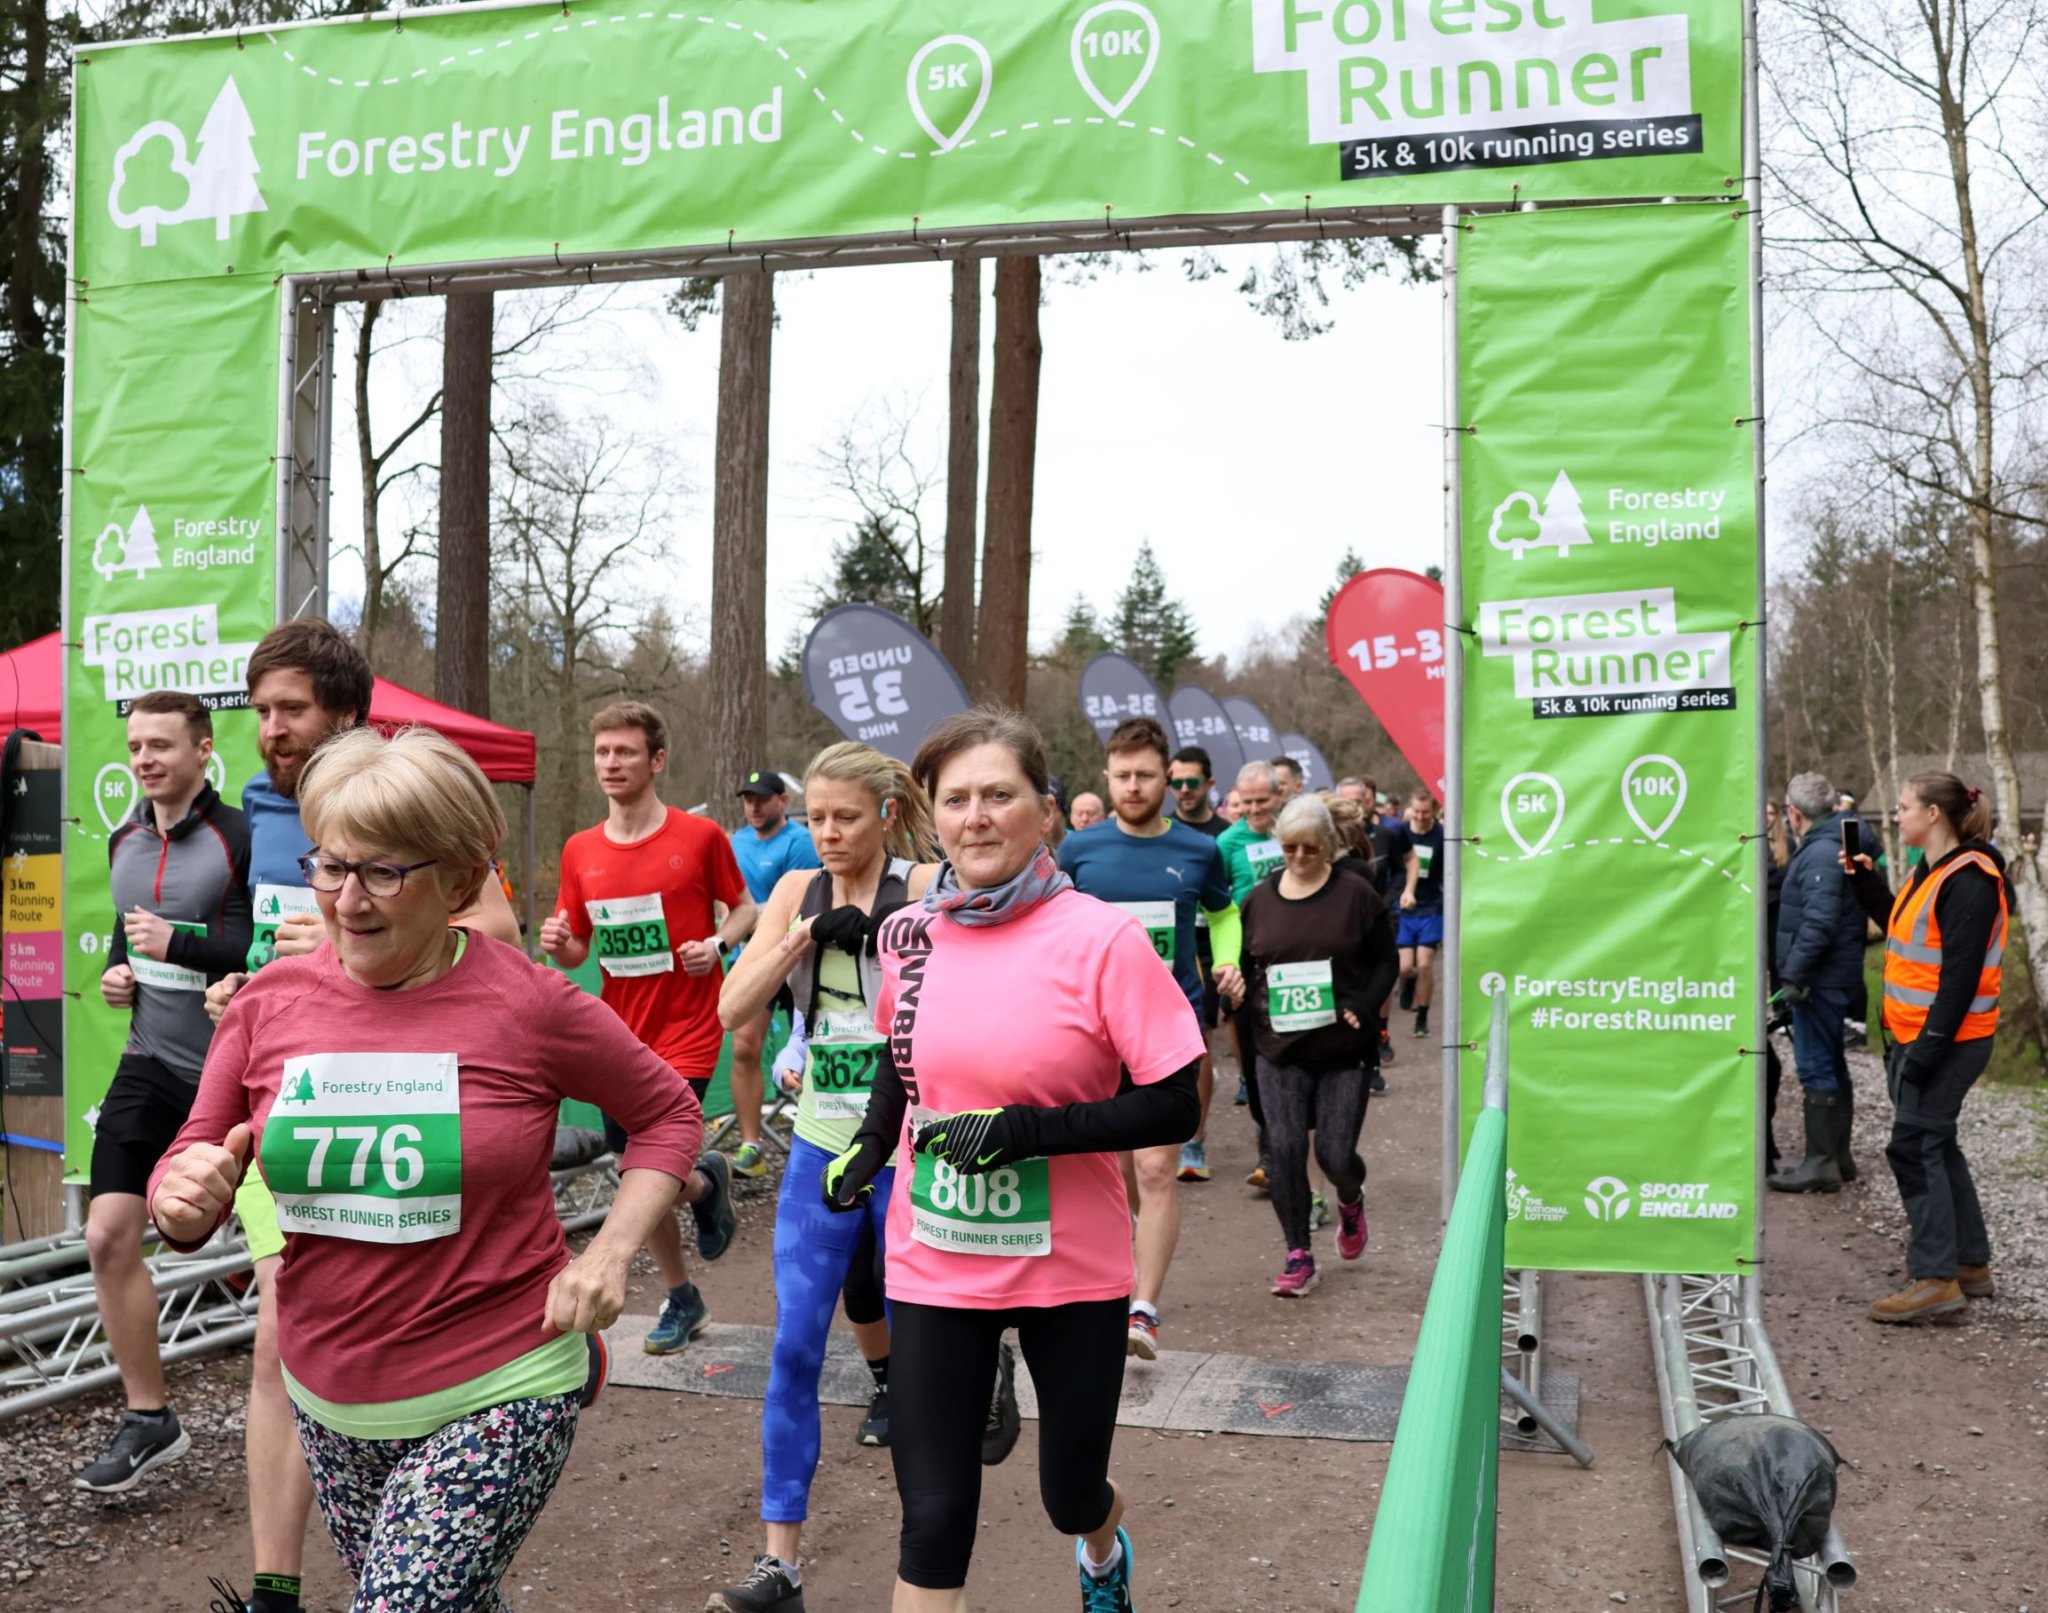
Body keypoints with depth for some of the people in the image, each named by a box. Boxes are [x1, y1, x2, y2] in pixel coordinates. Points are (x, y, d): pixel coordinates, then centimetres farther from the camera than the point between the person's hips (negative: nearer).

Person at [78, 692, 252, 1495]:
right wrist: (117, 971, 5)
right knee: (108, 1236, -2)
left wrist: (179, 942, -23)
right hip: (151, 1062, 6)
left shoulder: (241, 840, -14)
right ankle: (148, 1418, 13)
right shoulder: (124, 843, 9)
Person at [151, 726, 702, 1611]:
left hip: (494, 1398, -4)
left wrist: (610, 1252, -10)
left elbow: (669, 1113, 1)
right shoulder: (271, 1000, -4)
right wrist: (183, 1198, -19)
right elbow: (184, 1182, 4)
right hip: (329, 1398, 5)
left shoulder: (528, 1005, -13)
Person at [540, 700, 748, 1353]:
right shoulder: (580, 851, 4)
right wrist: (558, 945, -12)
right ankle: (682, 1300, 31)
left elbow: (744, 907, 4)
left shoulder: (700, 836, -8)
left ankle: (708, 1179, 21)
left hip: (686, 1033, -5)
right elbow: (577, 952, 10)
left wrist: (718, 943, -16)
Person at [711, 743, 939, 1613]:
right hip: (822, 1145, 4)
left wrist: (878, 930, -25)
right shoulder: (797, 890, 5)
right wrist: (803, 938, -15)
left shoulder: (925, 886, -8)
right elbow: (733, 1009, -3)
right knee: (794, 1349, 0)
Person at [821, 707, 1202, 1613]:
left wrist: (1025, 1129, -25)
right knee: (931, 1519, 2)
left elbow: (1173, 1107, -16)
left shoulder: (1101, 941, -17)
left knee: (1070, 1495, 18)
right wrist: (869, 1148, 1)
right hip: (935, 1268, 2)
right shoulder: (908, 936, -3)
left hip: (1072, 1271, -2)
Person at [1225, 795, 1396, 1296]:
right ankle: (1298, 1257, 8)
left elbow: (1387, 961, 1)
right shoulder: (1258, 900, 6)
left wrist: (1361, 1007, -13)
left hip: (1345, 1049, -2)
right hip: (1280, 1048, 2)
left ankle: (1351, 1200, 35)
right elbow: (1244, 962, 16)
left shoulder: (1356, 895, -1)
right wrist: (1239, 984, -6)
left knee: (1335, 1153, -2)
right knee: (1284, 1149, -6)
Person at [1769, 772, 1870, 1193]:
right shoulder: (1830, 845, 15)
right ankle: (1837, 1157, 24)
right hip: (1837, 978, 10)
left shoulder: (1820, 852, -17)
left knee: (1815, 1068, -6)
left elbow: (1819, 922, -25)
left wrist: (1794, 974, -23)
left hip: (1820, 981, -10)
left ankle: (1822, 1163, -2)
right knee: (1830, 1066, 16)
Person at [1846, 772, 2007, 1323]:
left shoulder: (1969, 879, -17)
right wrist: (1866, 882, 15)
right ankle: (1971, 1264, 25)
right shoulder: (1929, 872, 13)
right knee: (1935, 1146, 15)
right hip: (1914, 1034, 10)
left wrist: (1930, 1045, -24)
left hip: (1948, 1040, -10)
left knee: (1915, 1146, -9)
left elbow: (1961, 972, -22)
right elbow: (1902, 928, 25)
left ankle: (1934, 1278, -5)